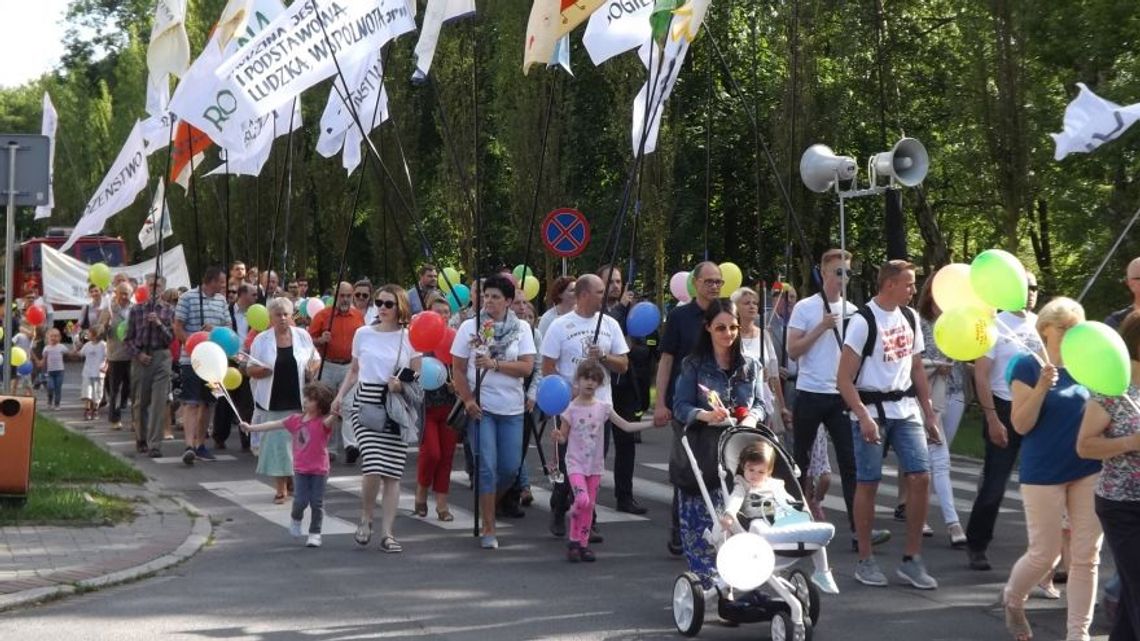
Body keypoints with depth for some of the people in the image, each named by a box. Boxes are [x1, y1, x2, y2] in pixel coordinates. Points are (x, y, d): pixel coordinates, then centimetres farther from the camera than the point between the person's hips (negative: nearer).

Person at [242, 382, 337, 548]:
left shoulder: (323, 422, -8)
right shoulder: (296, 420, 6)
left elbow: (329, 421, -32)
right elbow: (273, 424, 12)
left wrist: (335, 414, -55)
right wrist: (251, 427, 13)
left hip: (319, 470, -3)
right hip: (300, 469, 3)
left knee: (317, 503, 0)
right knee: (301, 500, -5)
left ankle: (315, 533, 14)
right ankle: (295, 519, 27)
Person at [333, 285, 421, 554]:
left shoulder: (409, 338, 4)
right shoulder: (363, 334, 8)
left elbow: (418, 377, 4)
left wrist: (402, 385, -15)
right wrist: (340, 395, 6)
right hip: (366, 403, 0)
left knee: (392, 473, -2)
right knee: (373, 467, -16)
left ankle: (387, 532, 6)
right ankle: (365, 519, 8)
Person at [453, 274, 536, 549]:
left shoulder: (522, 328, 4)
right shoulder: (469, 327, 1)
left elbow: (527, 367, -6)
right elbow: (459, 369, 2)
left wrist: (495, 364, -18)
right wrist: (468, 400, -11)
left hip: (511, 408, 2)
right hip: (481, 407, -2)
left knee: (511, 468, 3)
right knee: (487, 467, -6)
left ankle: (489, 505, 32)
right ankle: (488, 529, 1)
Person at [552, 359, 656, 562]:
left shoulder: (603, 408, 3)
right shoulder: (570, 409, -4)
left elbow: (627, 426, 5)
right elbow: (564, 437, 1)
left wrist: (653, 423, -2)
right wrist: (557, 437, -22)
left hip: (595, 465, 3)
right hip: (576, 463, -3)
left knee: (590, 505, 5)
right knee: (582, 500, -20)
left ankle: (583, 543, 16)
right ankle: (573, 541, -1)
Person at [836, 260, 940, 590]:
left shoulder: (910, 318, 10)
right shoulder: (863, 321, -11)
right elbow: (844, 378, -12)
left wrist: (929, 414, 15)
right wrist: (863, 417, -20)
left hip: (906, 410, 6)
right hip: (871, 410, -6)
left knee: (920, 477, -3)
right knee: (868, 484, 1)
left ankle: (912, 559, 7)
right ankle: (865, 561, 13)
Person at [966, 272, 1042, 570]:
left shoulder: (1040, 325, 7)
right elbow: (981, 375, -8)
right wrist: (993, 419, -13)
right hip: (1005, 410, -4)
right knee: (994, 484, -1)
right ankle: (976, 546, 14)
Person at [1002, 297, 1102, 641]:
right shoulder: (1028, 366, -8)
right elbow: (1021, 425, -12)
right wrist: (1042, 387, -26)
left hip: (1088, 470, 5)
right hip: (1044, 473, -5)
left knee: (1086, 556, 3)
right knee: (1044, 555, 2)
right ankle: (1012, 600, 32)